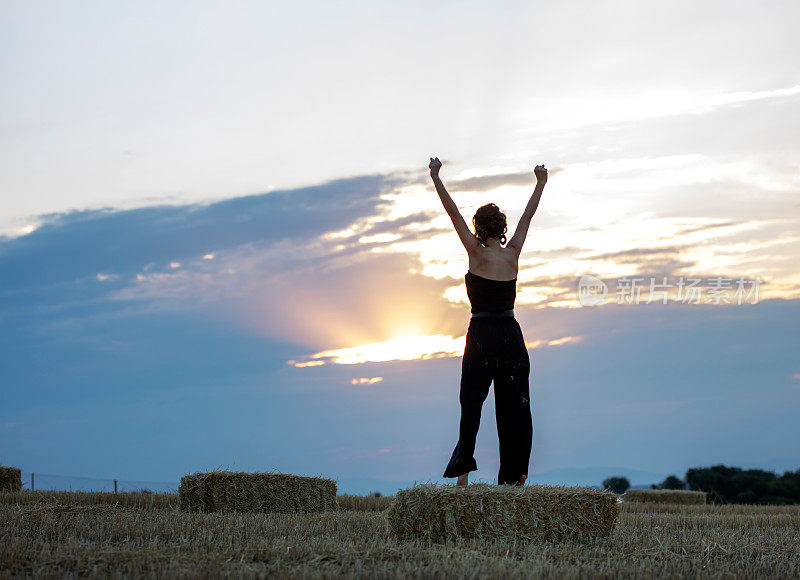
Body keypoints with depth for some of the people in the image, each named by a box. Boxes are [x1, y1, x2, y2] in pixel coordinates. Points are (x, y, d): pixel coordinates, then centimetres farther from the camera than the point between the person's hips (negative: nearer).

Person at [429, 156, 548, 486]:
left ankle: (464, 465, -15)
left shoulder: (477, 253, -6)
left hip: (483, 336, -4)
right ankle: (514, 475, 6)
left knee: (472, 401, -2)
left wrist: (436, 178, -2)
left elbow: (453, 213, -5)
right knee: (514, 406, 6)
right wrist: (540, 183, 26)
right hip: (512, 335, 4)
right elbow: (528, 216, 15)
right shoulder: (513, 254, 3)